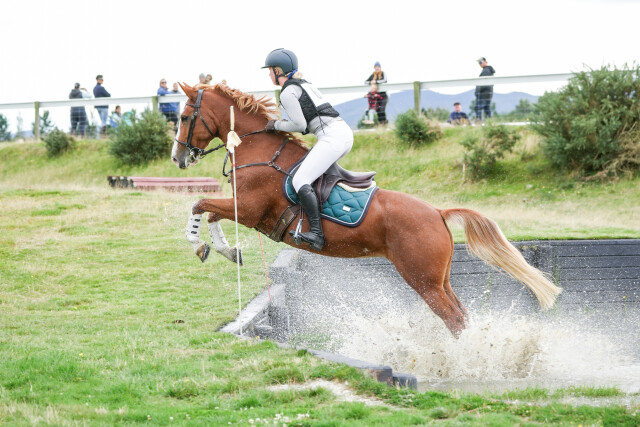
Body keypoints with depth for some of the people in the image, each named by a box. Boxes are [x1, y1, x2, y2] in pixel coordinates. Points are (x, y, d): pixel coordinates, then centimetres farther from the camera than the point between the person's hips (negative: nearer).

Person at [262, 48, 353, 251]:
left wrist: (277, 125, 8)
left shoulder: (287, 93, -5)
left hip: (331, 137, -10)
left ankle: (316, 234, -31)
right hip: (344, 131, 10)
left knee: (300, 181, -17)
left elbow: (300, 125, -9)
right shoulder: (305, 84, 23)